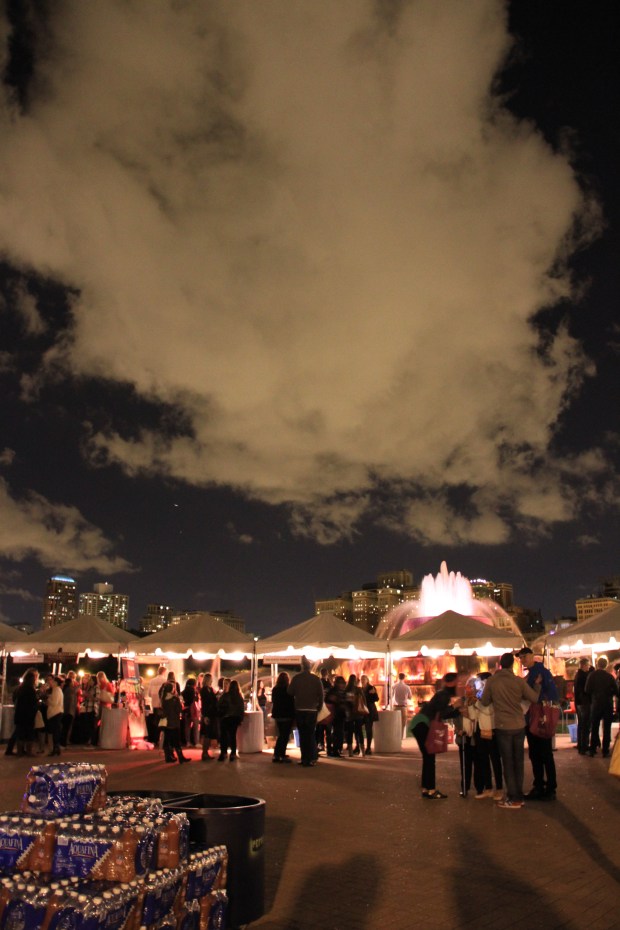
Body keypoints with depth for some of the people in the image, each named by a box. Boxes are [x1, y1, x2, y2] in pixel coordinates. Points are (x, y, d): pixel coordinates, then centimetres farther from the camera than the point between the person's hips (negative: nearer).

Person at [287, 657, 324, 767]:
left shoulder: (296, 678, -3)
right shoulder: (316, 679, -4)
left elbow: (290, 692, -1)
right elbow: (321, 695, -3)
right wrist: (319, 707, 9)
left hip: (299, 710, 1)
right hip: (312, 710, -1)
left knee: (302, 735, 9)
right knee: (311, 735, 6)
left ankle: (304, 759, 10)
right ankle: (310, 759, 2)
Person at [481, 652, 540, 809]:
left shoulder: (491, 681, -8)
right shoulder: (519, 681, -6)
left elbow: (484, 702, 1)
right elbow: (534, 698, 1)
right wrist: (537, 684, 17)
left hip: (503, 727, -2)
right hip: (519, 725, 2)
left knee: (508, 763, 6)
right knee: (518, 762, 14)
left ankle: (513, 799, 8)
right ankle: (518, 795, 21)